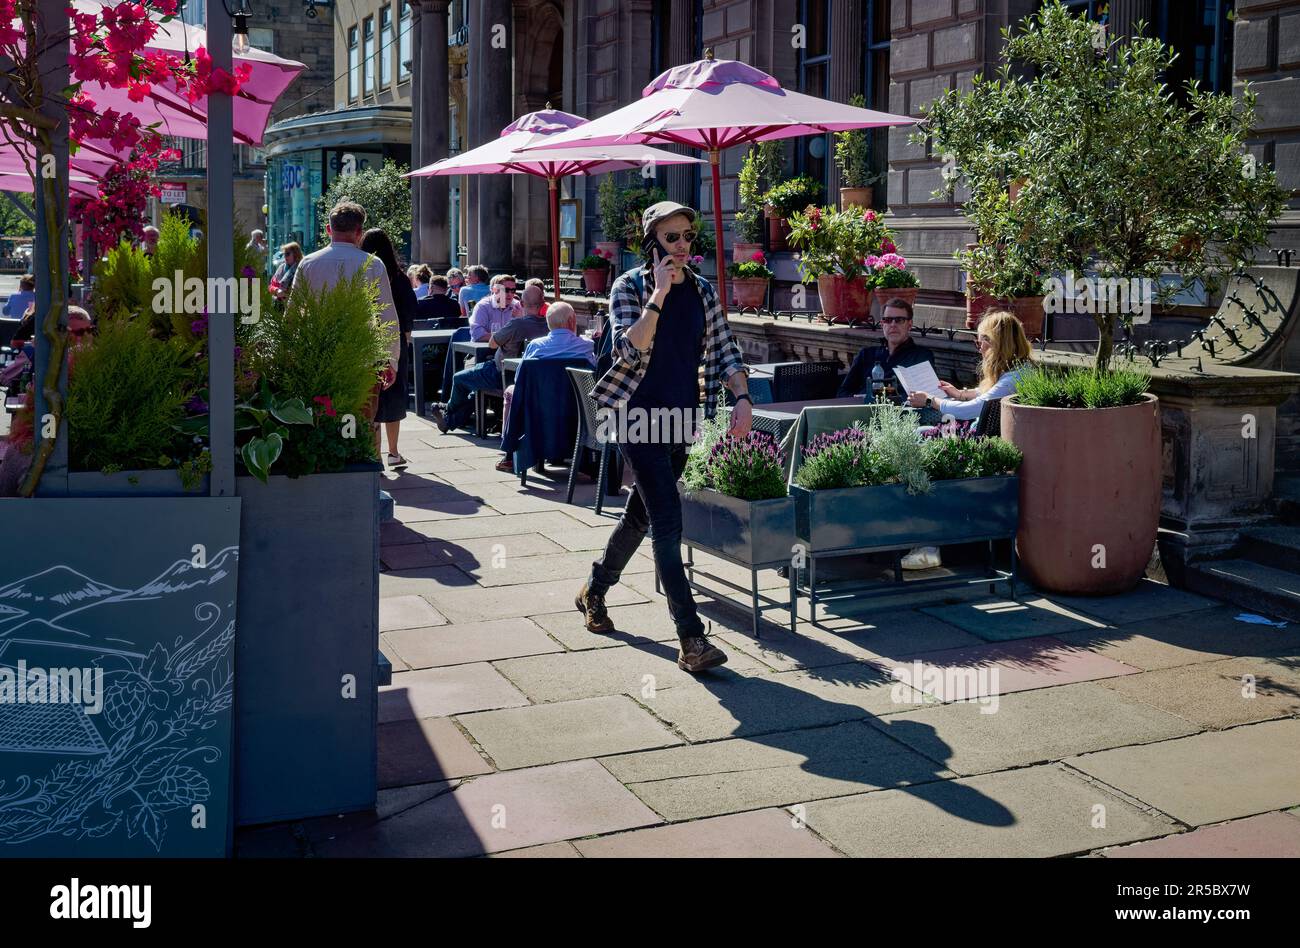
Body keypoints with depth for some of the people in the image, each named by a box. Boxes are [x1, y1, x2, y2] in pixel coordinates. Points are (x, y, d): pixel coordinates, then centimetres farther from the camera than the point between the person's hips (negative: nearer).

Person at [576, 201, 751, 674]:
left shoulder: (703, 291, 7)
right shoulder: (630, 287, -6)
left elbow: (725, 352, 6)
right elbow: (630, 349, -20)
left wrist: (742, 398, -10)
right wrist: (659, 295, -23)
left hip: (682, 417, 6)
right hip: (641, 416, -6)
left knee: (642, 512, 19)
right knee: (668, 522, -13)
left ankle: (594, 591, 42)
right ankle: (692, 639, -14)